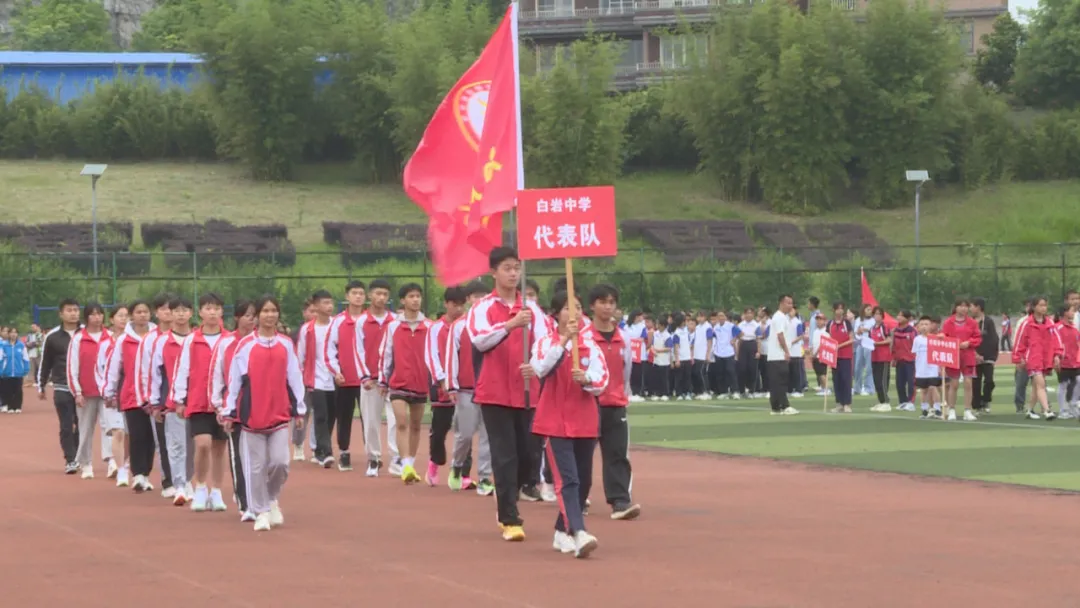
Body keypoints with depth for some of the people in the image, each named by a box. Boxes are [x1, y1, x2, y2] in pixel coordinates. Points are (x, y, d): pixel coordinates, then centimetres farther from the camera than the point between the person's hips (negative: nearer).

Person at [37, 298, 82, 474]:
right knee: (66, 426, -3)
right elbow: (45, 363, 7)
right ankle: (70, 460, -1)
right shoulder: (52, 337, 0)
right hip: (62, 389, -1)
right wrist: (41, 386, 10)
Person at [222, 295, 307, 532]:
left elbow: (295, 377, 8)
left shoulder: (286, 345, 7)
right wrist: (228, 412, -1)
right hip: (252, 414, -1)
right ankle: (261, 512, 10)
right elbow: (234, 380, 1)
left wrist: (299, 409, 5)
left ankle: (273, 499, 19)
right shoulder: (245, 345, 0)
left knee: (280, 461, -7)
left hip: (280, 414, 1)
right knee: (256, 466, 0)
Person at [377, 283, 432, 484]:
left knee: (416, 425, 11)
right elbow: (385, 354, 5)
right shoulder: (393, 326, 2)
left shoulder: (428, 327, 2)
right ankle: (406, 466, -20)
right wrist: (383, 380, 5)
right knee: (402, 423, -13)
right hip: (399, 383, -2)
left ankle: (411, 464, 22)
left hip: (421, 383, 2)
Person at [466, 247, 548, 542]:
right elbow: (479, 340, -20)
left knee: (526, 456, 8)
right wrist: (510, 324, -34)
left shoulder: (531, 308, 7)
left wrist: (536, 364, -27)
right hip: (495, 393, -4)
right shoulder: (482, 307, -2)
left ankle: (506, 507, 30)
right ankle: (510, 520, -4)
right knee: (505, 457, -7)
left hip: (525, 392, 4)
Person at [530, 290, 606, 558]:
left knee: (584, 480, 10)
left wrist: (586, 378, -24)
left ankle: (562, 532, 26)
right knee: (567, 479, -17)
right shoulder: (545, 342, -2)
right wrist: (564, 340, -27)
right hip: (556, 422, -4)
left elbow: (602, 381, -3)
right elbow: (540, 369, -22)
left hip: (585, 422, 5)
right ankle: (579, 534, -29)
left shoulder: (590, 346, 5)